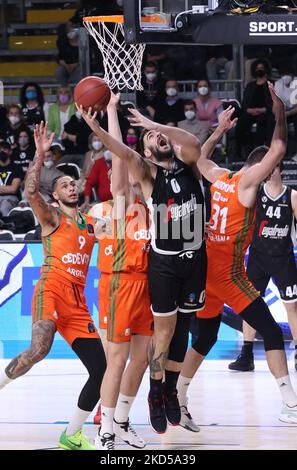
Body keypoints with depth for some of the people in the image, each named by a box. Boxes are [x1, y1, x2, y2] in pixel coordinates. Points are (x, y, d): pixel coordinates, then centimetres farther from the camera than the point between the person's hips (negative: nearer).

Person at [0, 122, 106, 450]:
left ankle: (71, 436, 9)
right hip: (51, 290, -6)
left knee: (100, 368, -1)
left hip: (77, 301, 6)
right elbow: (31, 191, -13)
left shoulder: (91, 223, 22)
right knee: (39, 349, -32)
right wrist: (41, 154, -25)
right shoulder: (52, 218, 4)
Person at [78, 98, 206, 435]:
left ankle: (172, 389, 22)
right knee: (164, 329, 1)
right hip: (164, 261, -3)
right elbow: (126, 154, -26)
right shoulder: (147, 172, -5)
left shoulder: (187, 163, 2)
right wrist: (96, 129, -43)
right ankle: (156, 394, 12)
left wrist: (155, 125, -24)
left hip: (195, 256, 3)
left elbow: (194, 144, -22)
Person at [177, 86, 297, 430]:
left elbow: (199, 157, 31)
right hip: (229, 273, -8)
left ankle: (177, 401, 21)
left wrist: (220, 130, 38)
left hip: (206, 271, 8)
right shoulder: (247, 181, -9)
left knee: (205, 338, 19)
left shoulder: (218, 177, 10)